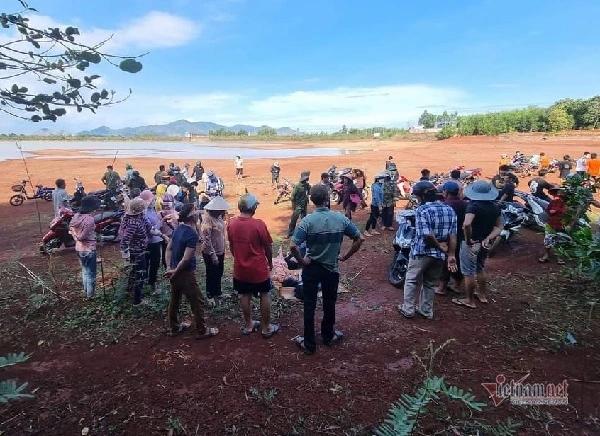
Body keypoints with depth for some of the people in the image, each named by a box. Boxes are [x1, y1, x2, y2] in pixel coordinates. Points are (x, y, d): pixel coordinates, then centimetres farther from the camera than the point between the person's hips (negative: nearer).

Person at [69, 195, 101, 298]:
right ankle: (90, 294, 21)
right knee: (91, 273, 9)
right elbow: (82, 236, -23)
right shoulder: (90, 219, -24)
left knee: (84, 271, 24)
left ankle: (86, 291, 37)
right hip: (89, 249, -8)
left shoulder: (76, 216, 0)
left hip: (79, 249, 8)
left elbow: (71, 230, 6)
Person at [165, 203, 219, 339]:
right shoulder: (192, 234, -24)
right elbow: (186, 259, -25)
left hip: (174, 271, 9)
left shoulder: (179, 228, 2)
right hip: (185, 273, -9)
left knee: (174, 299, 21)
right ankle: (202, 331, 17)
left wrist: (169, 267, 4)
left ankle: (174, 328, 37)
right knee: (197, 302, 5)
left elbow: (169, 248, 7)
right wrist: (175, 271, -11)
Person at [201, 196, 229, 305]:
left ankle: (217, 293, 39)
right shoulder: (207, 219, -23)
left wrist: (223, 251, 15)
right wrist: (212, 254, -24)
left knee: (219, 274, 21)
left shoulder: (218, 217, 1)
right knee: (211, 275, 9)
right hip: (211, 253, -8)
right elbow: (206, 239, -25)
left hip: (220, 251, 8)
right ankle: (210, 296, 27)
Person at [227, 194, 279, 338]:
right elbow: (268, 247, -10)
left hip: (240, 268, 4)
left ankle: (248, 325, 31)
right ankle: (266, 328, 22)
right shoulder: (259, 224, -20)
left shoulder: (231, 224, -6)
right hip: (259, 268, -4)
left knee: (245, 296, 17)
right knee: (265, 295, 12)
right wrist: (270, 262, 8)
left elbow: (231, 246, 6)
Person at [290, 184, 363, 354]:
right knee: (329, 304, 19)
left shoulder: (308, 221, -17)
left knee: (309, 306, 10)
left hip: (311, 269, -2)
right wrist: (345, 257, 3)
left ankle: (309, 344, 21)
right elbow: (359, 239, -5)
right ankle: (328, 336, 38)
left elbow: (293, 246, -26)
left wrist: (301, 261, -10)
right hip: (332, 269, 2)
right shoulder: (340, 219, -9)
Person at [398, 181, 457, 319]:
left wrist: (440, 246, -10)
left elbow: (427, 235, -25)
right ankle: (426, 310, 28)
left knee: (412, 281, 12)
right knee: (430, 283, 19)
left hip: (421, 252, -6)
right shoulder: (449, 210, 2)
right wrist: (451, 255, 2)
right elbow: (453, 235, -1)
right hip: (439, 254, 6)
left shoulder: (422, 210, -17)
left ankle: (408, 309, 19)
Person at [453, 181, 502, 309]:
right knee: (480, 269, 26)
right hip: (485, 244, 8)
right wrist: (488, 239, -6)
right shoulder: (495, 207, 3)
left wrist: (468, 239, -23)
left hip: (472, 243, -8)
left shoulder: (474, 205, -21)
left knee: (469, 272, 5)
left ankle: (469, 300, 16)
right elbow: (499, 227, 5)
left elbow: (466, 224, -37)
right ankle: (482, 295, 40)